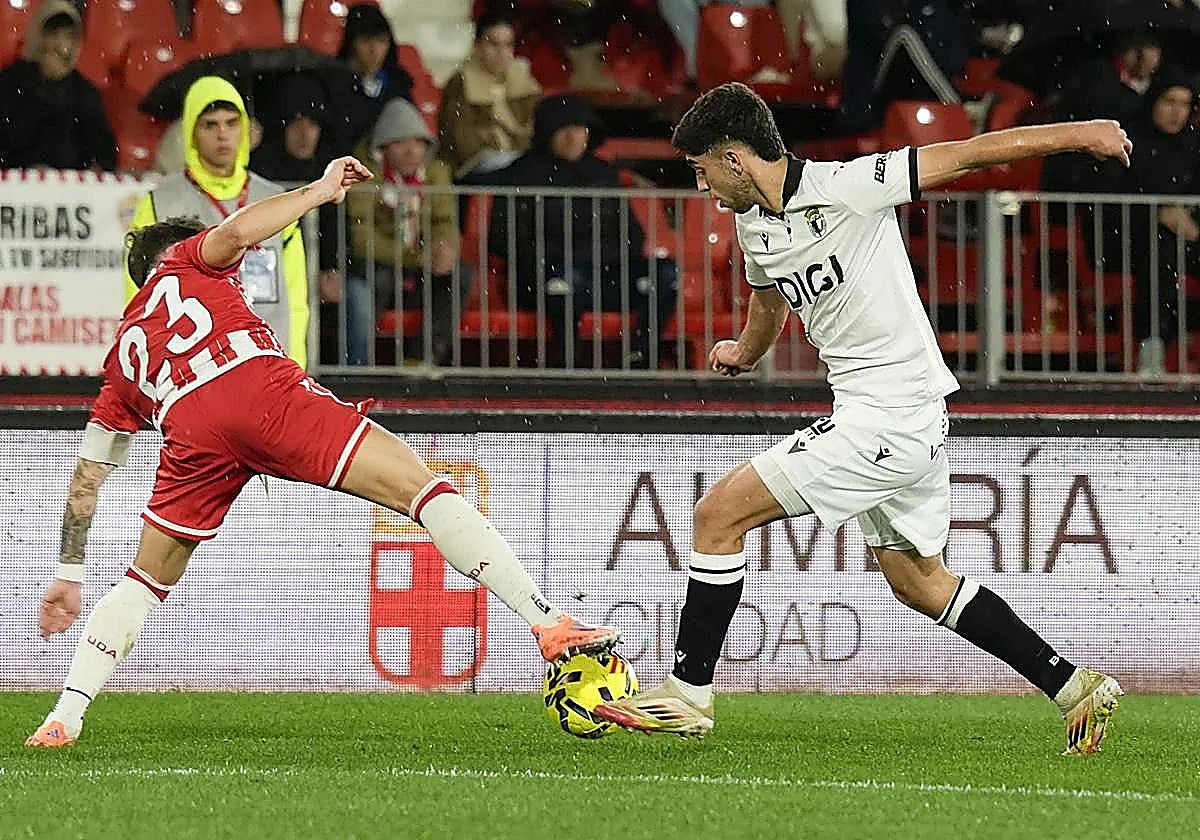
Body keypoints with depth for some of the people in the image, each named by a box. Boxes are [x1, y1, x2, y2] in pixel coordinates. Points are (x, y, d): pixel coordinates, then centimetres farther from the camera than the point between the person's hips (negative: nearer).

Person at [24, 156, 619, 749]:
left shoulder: (122, 354, 38)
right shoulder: (183, 263, 31)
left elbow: (86, 478, 37)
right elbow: (234, 233, 5)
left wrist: (68, 575, 42)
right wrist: (320, 191, 17)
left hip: (192, 430, 4)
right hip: (264, 386, -4)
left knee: (147, 580, 24)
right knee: (422, 488, -3)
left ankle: (63, 720, 12)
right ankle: (548, 625, -17)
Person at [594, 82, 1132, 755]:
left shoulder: (846, 189, -17)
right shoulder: (753, 224, 9)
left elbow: (962, 155, -16)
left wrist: (1078, 133, -17)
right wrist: (746, 353, 50)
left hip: (889, 415, -10)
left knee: (720, 514, -9)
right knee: (916, 580, 18)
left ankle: (688, 694, -2)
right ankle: (1076, 688, 22)